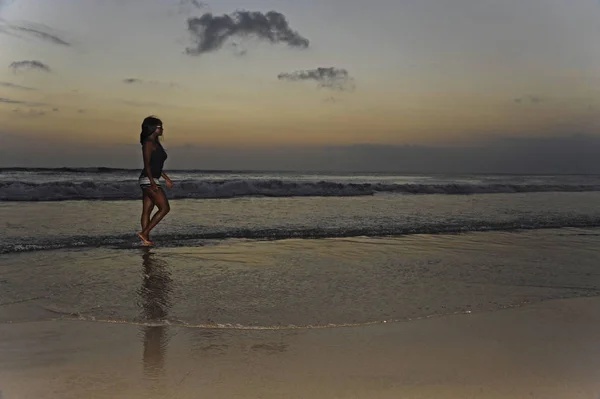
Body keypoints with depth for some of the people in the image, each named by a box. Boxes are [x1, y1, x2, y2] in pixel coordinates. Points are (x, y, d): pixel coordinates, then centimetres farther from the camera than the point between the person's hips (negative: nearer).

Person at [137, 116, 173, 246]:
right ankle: (144, 232, -8)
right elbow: (147, 164, -16)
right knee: (164, 208, -10)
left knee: (147, 211, 7)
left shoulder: (156, 143, 18)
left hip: (151, 180, 10)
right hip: (148, 180, -10)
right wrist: (152, 182, -24)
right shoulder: (148, 143, -10)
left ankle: (145, 239, 9)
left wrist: (166, 178, 23)